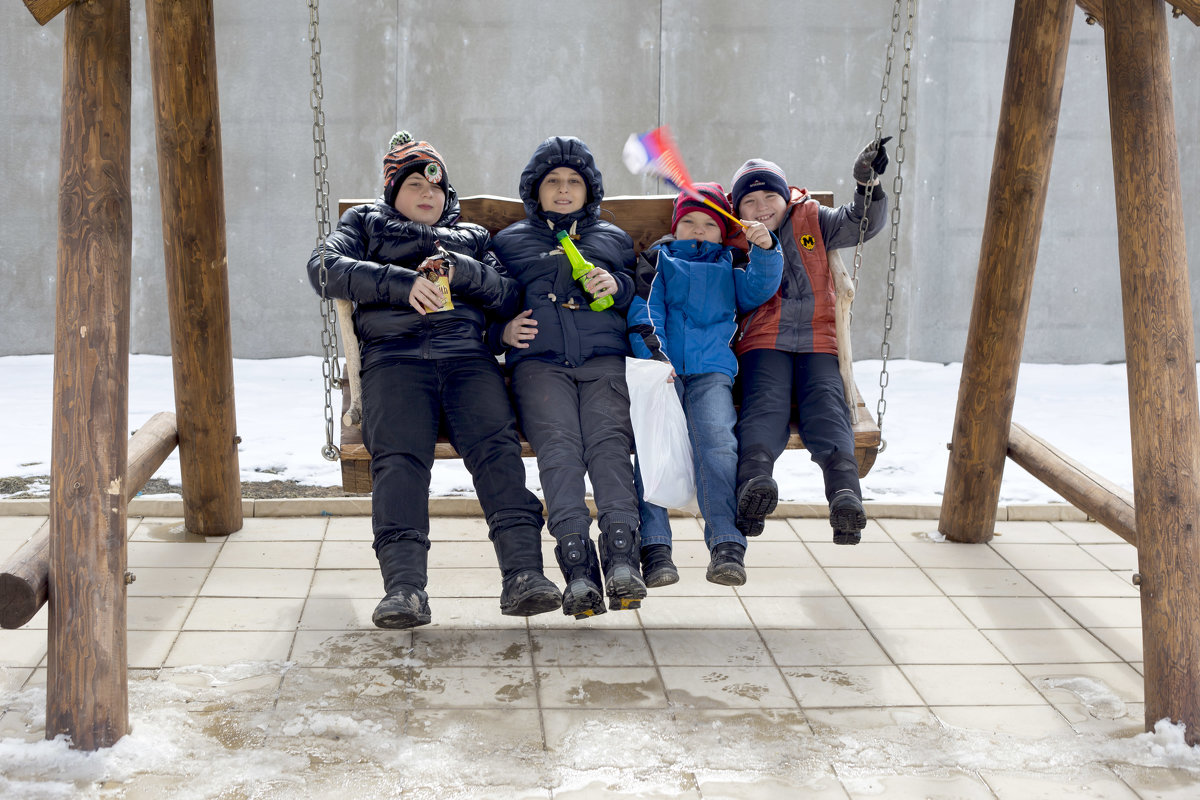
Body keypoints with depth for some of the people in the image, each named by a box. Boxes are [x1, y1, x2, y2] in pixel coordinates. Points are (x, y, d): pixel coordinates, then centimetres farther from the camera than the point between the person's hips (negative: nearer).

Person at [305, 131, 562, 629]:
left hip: (467, 354, 1)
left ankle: (522, 573, -40)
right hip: (393, 354, -1)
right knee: (398, 456, -30)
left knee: (497, 446, -28)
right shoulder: (366, 223, 31)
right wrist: (404, 283, -5)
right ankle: (404, 585, -43)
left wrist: (461, 271, -1)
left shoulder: (472, 237, 35)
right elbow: (325, 268, 9)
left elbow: (512, 297, 18)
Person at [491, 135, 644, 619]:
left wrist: (618, 286, 4)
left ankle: (622, 560, -44)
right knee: (558, 447, -30)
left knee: (609, 441, -30)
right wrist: (503, 330, 7)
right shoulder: (508, 242, 29)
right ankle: (578, 570, -43)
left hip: (603, 360, 1)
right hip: (539, 361, -1)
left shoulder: (614, 239, 32)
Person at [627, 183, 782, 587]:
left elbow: (756, 290, 9)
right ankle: (654, 547, -29)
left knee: (716, 443, -26)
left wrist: (766, 250, -10)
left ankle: (726, 545, -33)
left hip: (710, 371, 1)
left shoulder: (730, 263, 31)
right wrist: (654, 353, -10)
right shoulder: (657, 258, 26)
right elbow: (643, 308, 8)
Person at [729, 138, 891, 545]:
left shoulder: (812, 220, 18)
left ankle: (843, 489, -50)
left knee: (826, 406, -26)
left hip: (818, 341, 1)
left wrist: (868, 184, -8)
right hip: (764, 342, -1)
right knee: (765, 404, -31)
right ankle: (754, 479, -58)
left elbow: (863, 223, 9)